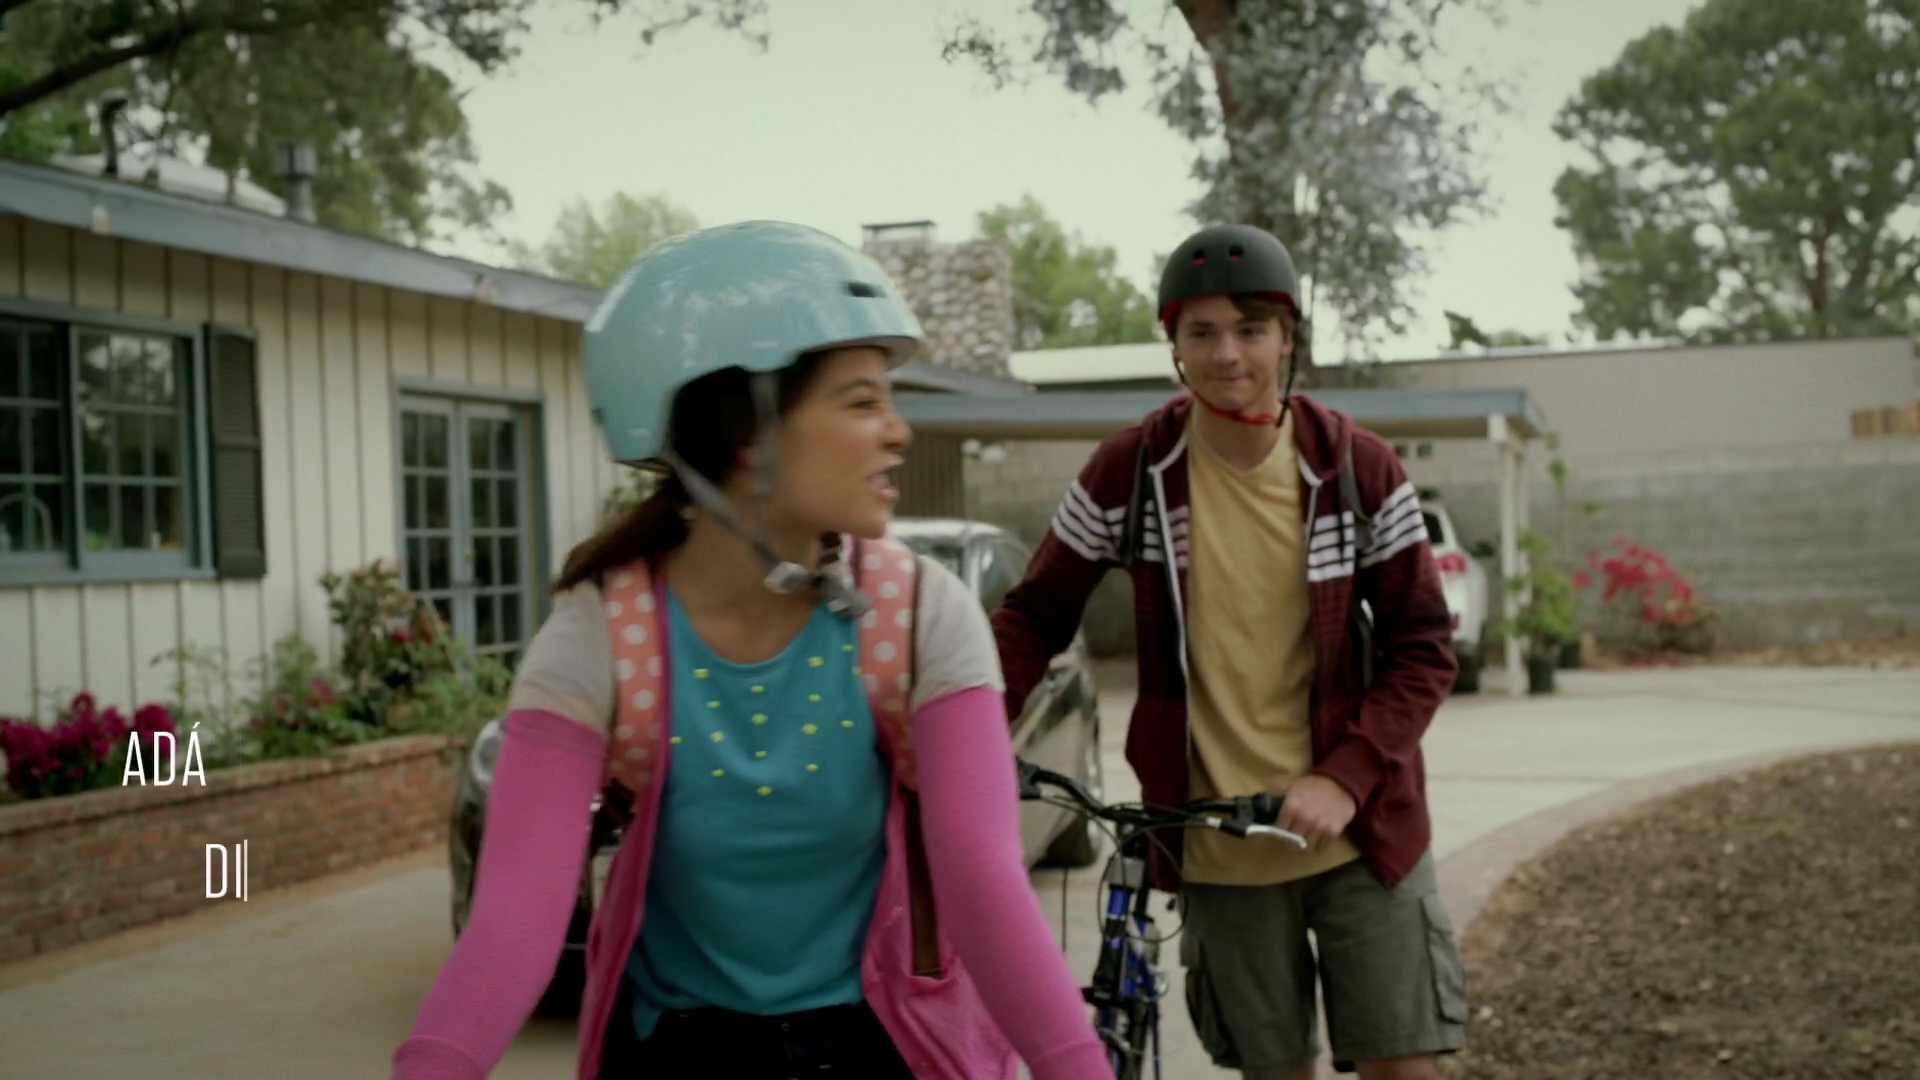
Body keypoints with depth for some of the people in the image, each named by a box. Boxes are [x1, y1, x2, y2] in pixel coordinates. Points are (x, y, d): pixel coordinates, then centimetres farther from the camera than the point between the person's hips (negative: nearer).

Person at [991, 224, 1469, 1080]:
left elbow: (1422, 647, -4)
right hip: (1220, 846, 0)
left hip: (1357, 825, 0)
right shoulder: (1129, 472, -7)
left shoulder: (1357, 467, -7)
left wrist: (1346, 779, -17)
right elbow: (1036, 615, 2)